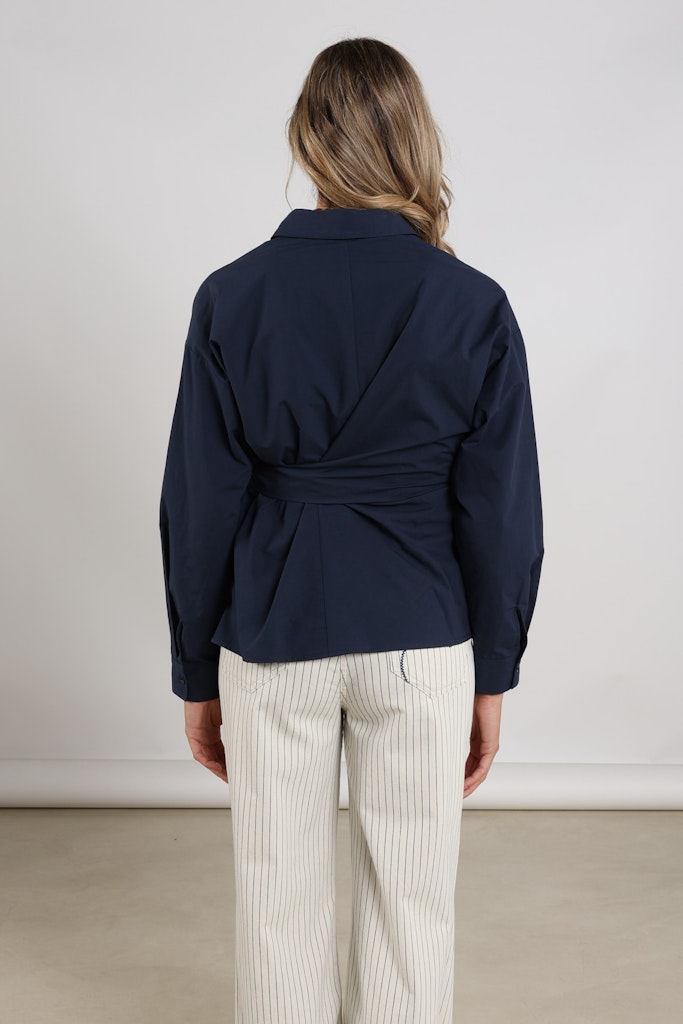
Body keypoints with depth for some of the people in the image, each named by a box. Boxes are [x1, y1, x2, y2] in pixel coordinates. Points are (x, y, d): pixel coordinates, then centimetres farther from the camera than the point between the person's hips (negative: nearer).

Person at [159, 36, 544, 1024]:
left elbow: (198, 506, -4)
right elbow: (503, 514, -4)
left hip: (271, 636, 1)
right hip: (420, 643, 0)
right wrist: (493, 674, 8)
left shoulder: (232, 298, -7)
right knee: (411, 903, 15)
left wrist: (196, 673, 7)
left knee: (279, 900, 16)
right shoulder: (475, 307, -8)